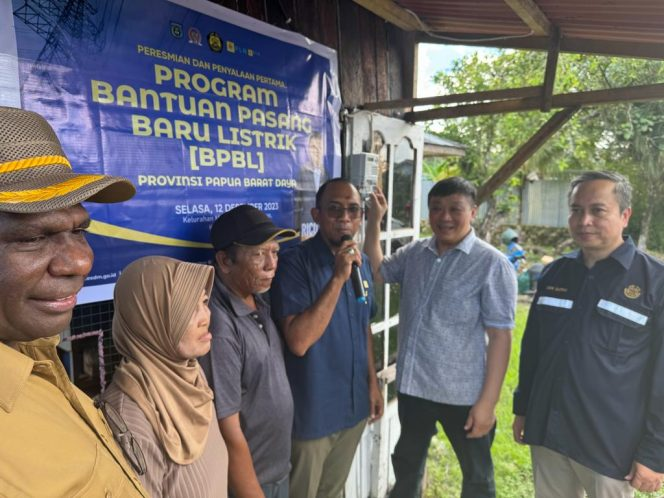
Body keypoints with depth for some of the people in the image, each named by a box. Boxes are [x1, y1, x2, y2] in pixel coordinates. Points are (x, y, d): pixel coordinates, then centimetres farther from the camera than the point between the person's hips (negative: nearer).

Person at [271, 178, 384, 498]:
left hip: (354, 406, 6)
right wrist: (338, 278, -30)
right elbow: (298, 342, -28)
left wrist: (372, 381, 11)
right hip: (311, 410, -6)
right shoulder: (295, 262, -20)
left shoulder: (361, 262, 2)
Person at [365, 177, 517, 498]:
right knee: (406, 464, 27)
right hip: (412, 386, 4)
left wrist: (488, 400, -16)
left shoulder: (492, 264, -14)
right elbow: (375, 272, 12)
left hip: (463, 395, -4)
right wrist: (374, 222, 1)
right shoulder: (414, 253, 1)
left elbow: (500, 335, -14)